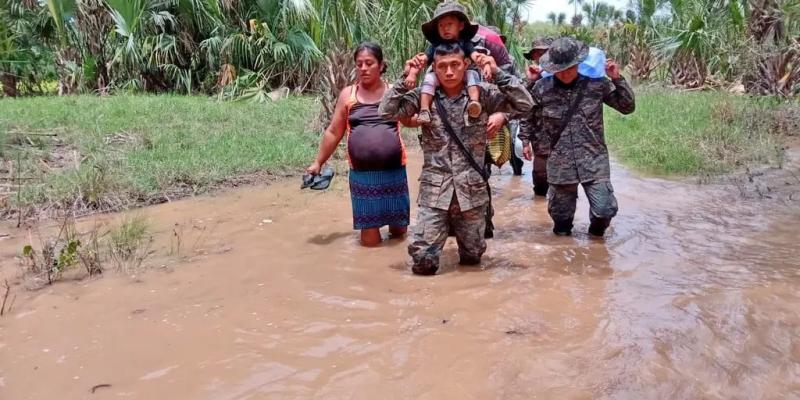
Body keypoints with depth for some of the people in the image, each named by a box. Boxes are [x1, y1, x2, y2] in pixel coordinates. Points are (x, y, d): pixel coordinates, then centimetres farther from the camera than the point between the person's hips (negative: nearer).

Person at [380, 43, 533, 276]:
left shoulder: (482, 94, -2)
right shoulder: (424, 96, -1)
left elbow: (524, 104, -9)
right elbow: (387, 111, -9)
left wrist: (497, 73, -13)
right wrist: (406, 77, -12)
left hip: (471, 189, 1)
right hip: (434, 189, 0)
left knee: (472, 257, 15)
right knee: (423, 262, -3)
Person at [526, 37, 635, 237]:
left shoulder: (596, 83, -5)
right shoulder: (542, 88, -4)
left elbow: (628, 107, 1)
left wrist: (617, 79, -10)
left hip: (594, 161, -1)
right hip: (560, 163, 1)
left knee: (604, 210, -8)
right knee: (560, 213, 10)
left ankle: (596, 232, 27)